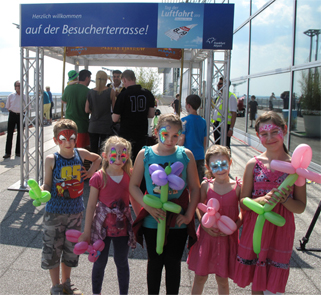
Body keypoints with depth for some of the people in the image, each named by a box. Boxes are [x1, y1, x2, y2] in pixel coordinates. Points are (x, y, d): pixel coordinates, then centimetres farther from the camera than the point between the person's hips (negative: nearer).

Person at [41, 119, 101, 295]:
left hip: (75, 211, 3)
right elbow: (48, 184, -7)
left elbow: (97, 158, 18)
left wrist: (91, 172, 4)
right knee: (52, 248, 6)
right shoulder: (51, 160, -10)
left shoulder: (81, 154, -2)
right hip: (55, 211, -3)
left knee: (71, 248, 16)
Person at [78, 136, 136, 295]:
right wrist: (87, 231, -6)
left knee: (122, 262, 16)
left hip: (122, 227, 2)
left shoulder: (130, 176, -5)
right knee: (100, 262, 14)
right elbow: (91, 206, -8)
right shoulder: (99, 177, -13)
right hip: (102, 227, -2)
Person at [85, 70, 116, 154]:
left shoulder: (90, 92, 0)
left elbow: (87, 110, 2)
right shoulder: (110, 91, -7)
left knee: (93, 151, 9)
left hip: (93, 126, 3)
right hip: (106, 126, -3)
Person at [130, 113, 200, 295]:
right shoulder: (145, 154, -5)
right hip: (153, 220, 0)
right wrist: (149, 207, -14)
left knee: (173, 262, 13)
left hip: (178, 220, 0)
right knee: (155, 261, 17)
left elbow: (195, 188, -1)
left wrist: (189, 215, -9)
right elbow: (134, 186, -3)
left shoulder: (186, 154, -5)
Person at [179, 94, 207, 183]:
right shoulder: (203, 121, 6)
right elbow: (204, 141, 12)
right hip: (200, 156, 5)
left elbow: (181, 140, -12)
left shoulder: (185, 120, -10)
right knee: (199, 182, 11)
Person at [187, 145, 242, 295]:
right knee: (200, 277, 13)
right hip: (206, 236, 1)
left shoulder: (237, 187, -8)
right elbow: (198, 208, 3)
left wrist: (235, 226, -15)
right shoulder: (206, 185, -5)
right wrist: (204, 225, -12)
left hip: (227, 238, -1)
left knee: (222, 279, 13)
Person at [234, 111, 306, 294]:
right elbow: (243, 202, -1)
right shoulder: (253, 164, -3)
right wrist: (261, 200, -20)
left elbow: (301, 207, -2)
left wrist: (283, 198, -21)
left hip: (281, 230, -1)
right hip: (255, 229, 1)